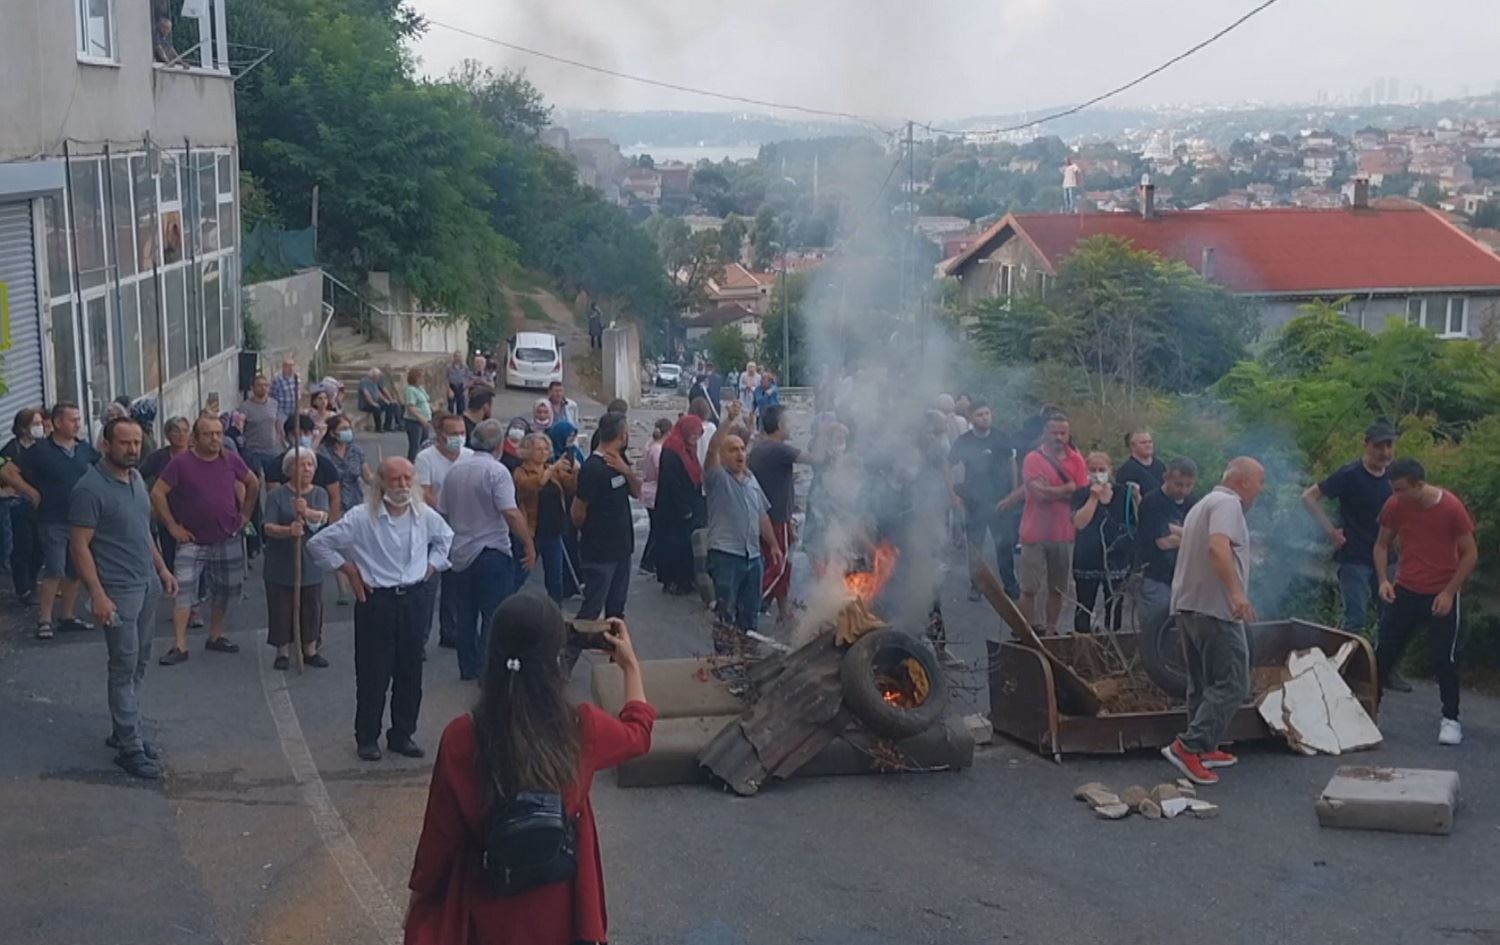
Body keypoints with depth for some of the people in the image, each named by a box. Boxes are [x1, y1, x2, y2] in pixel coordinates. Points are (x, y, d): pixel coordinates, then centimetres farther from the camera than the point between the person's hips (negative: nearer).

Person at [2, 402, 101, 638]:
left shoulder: (84, 448, 6)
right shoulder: (41, 450, -8)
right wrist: (33, 494, -7)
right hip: (53, 521, -5)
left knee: (75, 572, 11)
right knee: (54, 572, -9)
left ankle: (69, 617, 21)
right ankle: (44, 621, -2)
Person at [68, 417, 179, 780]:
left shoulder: (136, 477, 8)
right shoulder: (90, 488, -17)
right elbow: (80, 546, -18)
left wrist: (162, 569, 17)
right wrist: (98, 594, -22)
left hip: (146, 584, 8)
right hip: (118, 591, -8)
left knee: (139, 664, 14)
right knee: (124, 668, -4)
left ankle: (124, 730, 26)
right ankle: (129, 748, 3)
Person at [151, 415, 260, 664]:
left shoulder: (231, 461, -1)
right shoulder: (181, 463, -11)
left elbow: (254, 484, 15)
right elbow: (157, 493, -10)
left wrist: (245, 514, 10)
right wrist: (172, 526, -10)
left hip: (228, 540, 4)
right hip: (192, 541, -4)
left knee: (223, 591, 12)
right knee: (183, 590, -12)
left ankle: (215, 636, 29)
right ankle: (179, 646, -11)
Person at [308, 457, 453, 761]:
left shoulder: (425, 516, 0)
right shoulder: (361, 518, -13)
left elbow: (446, 539, 23)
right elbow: (318, 544, -6)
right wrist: (350, 572, -5)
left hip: (416, 599, 4)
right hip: (376, 601, -4)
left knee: (410, 671, 9)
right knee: (373, 673, 2)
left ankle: (402, 735, 22)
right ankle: (367, 738, 15)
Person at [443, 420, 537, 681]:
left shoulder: (455, 469, 7)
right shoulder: (496, 471, -14)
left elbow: (445, 510, 15)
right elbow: (511, 513, -22)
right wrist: (529, 545, -15)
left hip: (460, 554, 7)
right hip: (492, 552, -7)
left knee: (466, 615, 14)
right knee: (495, 616, -2)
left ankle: (469, 668, 21)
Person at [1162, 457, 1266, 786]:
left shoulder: (1205, 503, 22)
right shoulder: (1227, 503, -10)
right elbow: (1218, 548, -27)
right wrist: (1237, 592, -36)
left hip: (1187, 605, 10)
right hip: (1215, 608, -10)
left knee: (1203, 684, 16)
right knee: (1231, 685, -9)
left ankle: (1204, 749, 20)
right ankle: (1188, 747, -16)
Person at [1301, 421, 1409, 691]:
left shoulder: (1393, 476, 4)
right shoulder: (1350, 475, -13)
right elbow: (1309, 497, -11)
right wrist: (1330, 531, -15)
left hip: (1383, 557, 6)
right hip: (1354, 558, -6)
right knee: (1356, 621, -7)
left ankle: (1388, 670, 24)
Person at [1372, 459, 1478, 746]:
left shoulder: (1451, 507, -17)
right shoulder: (1394, 505, -8)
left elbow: (1470, 554, -9)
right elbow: (1382, 545, 6)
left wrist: (1449, 592, -14)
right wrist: (1383, 579, -9)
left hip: (1441, 596, -3)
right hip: (1404, 591, 3)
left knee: (1444, 658, 0)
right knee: (1384, 651, 3)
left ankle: (1451, 720, 12)